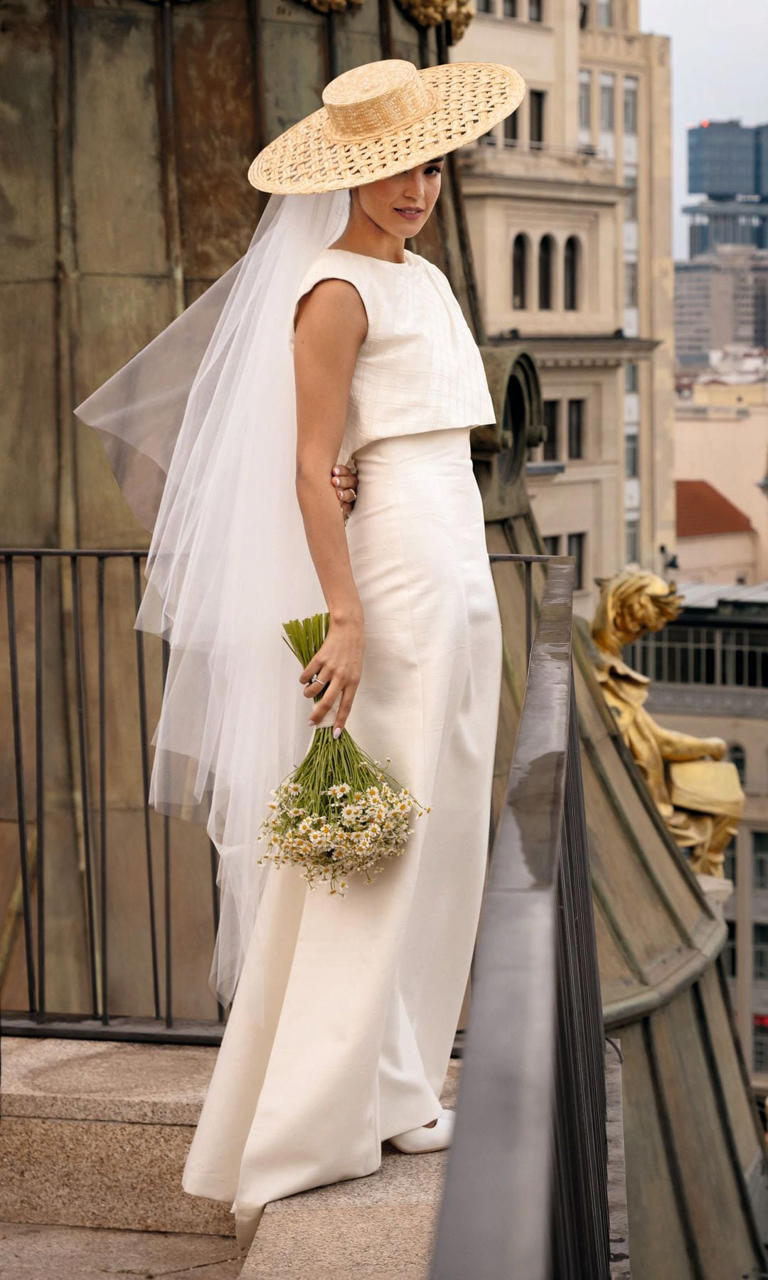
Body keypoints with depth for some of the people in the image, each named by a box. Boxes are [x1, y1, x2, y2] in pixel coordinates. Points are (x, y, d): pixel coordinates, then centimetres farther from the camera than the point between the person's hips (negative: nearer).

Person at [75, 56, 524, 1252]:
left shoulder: (425, 278, 17)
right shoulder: (335, 292, -10)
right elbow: (310, 468, -16)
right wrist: (344, 616, -22)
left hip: (461, 564, 9)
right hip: (391, 568, -9)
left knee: (440, 834, 10)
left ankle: (391, 1091, 19)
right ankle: (294, 1135, -4)